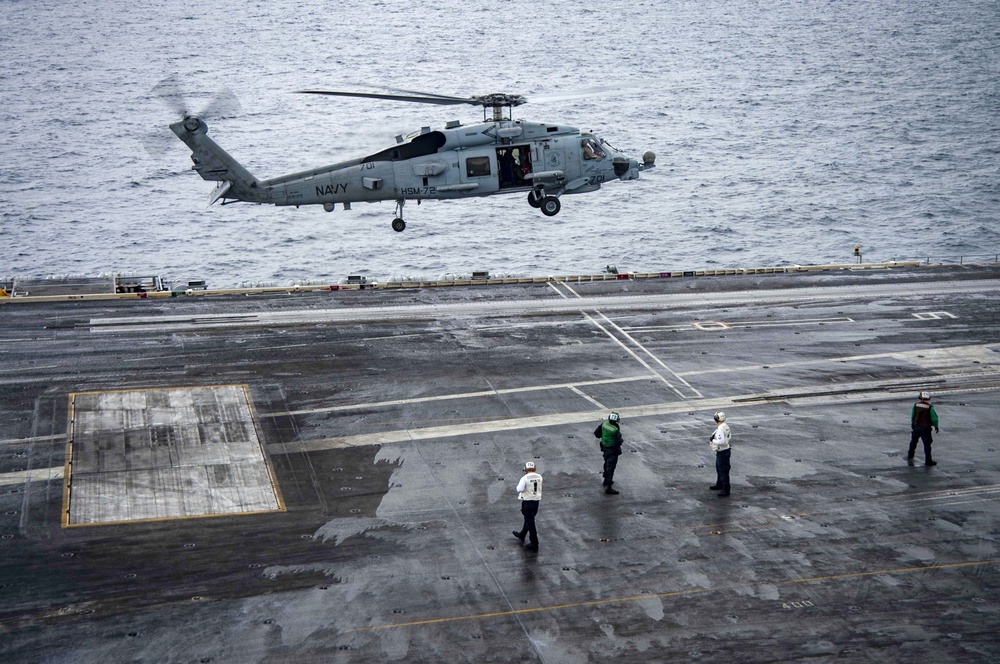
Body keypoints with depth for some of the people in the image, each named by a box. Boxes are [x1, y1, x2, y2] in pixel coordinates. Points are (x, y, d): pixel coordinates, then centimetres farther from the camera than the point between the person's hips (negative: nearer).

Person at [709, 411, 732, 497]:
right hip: (722, 451, 10)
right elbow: (729, 436, 19)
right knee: (719, 468, 26)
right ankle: (719, 485, 43)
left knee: (724, 471, -4)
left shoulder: (720, 429, -26)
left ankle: (726, 490, 0)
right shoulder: (726, 426, 3)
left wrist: (713, 440, -17)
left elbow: (721, 441, -33)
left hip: (722, 453, -10)